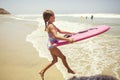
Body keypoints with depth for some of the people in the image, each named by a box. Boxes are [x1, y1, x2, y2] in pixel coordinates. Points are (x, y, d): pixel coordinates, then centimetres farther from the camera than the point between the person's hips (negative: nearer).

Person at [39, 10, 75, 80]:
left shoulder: (52, 25, 10)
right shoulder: (50, 26, -21)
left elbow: (60, 31, 16)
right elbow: (56, 36, -35)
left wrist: (71, 33, 14)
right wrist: (67, 39, -41)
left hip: (51, 45, 10)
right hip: (52, 45, -10)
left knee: (55, 60, 18)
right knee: (63, 57, 6)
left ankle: (42, 71, 21)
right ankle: (69, 69, 28)